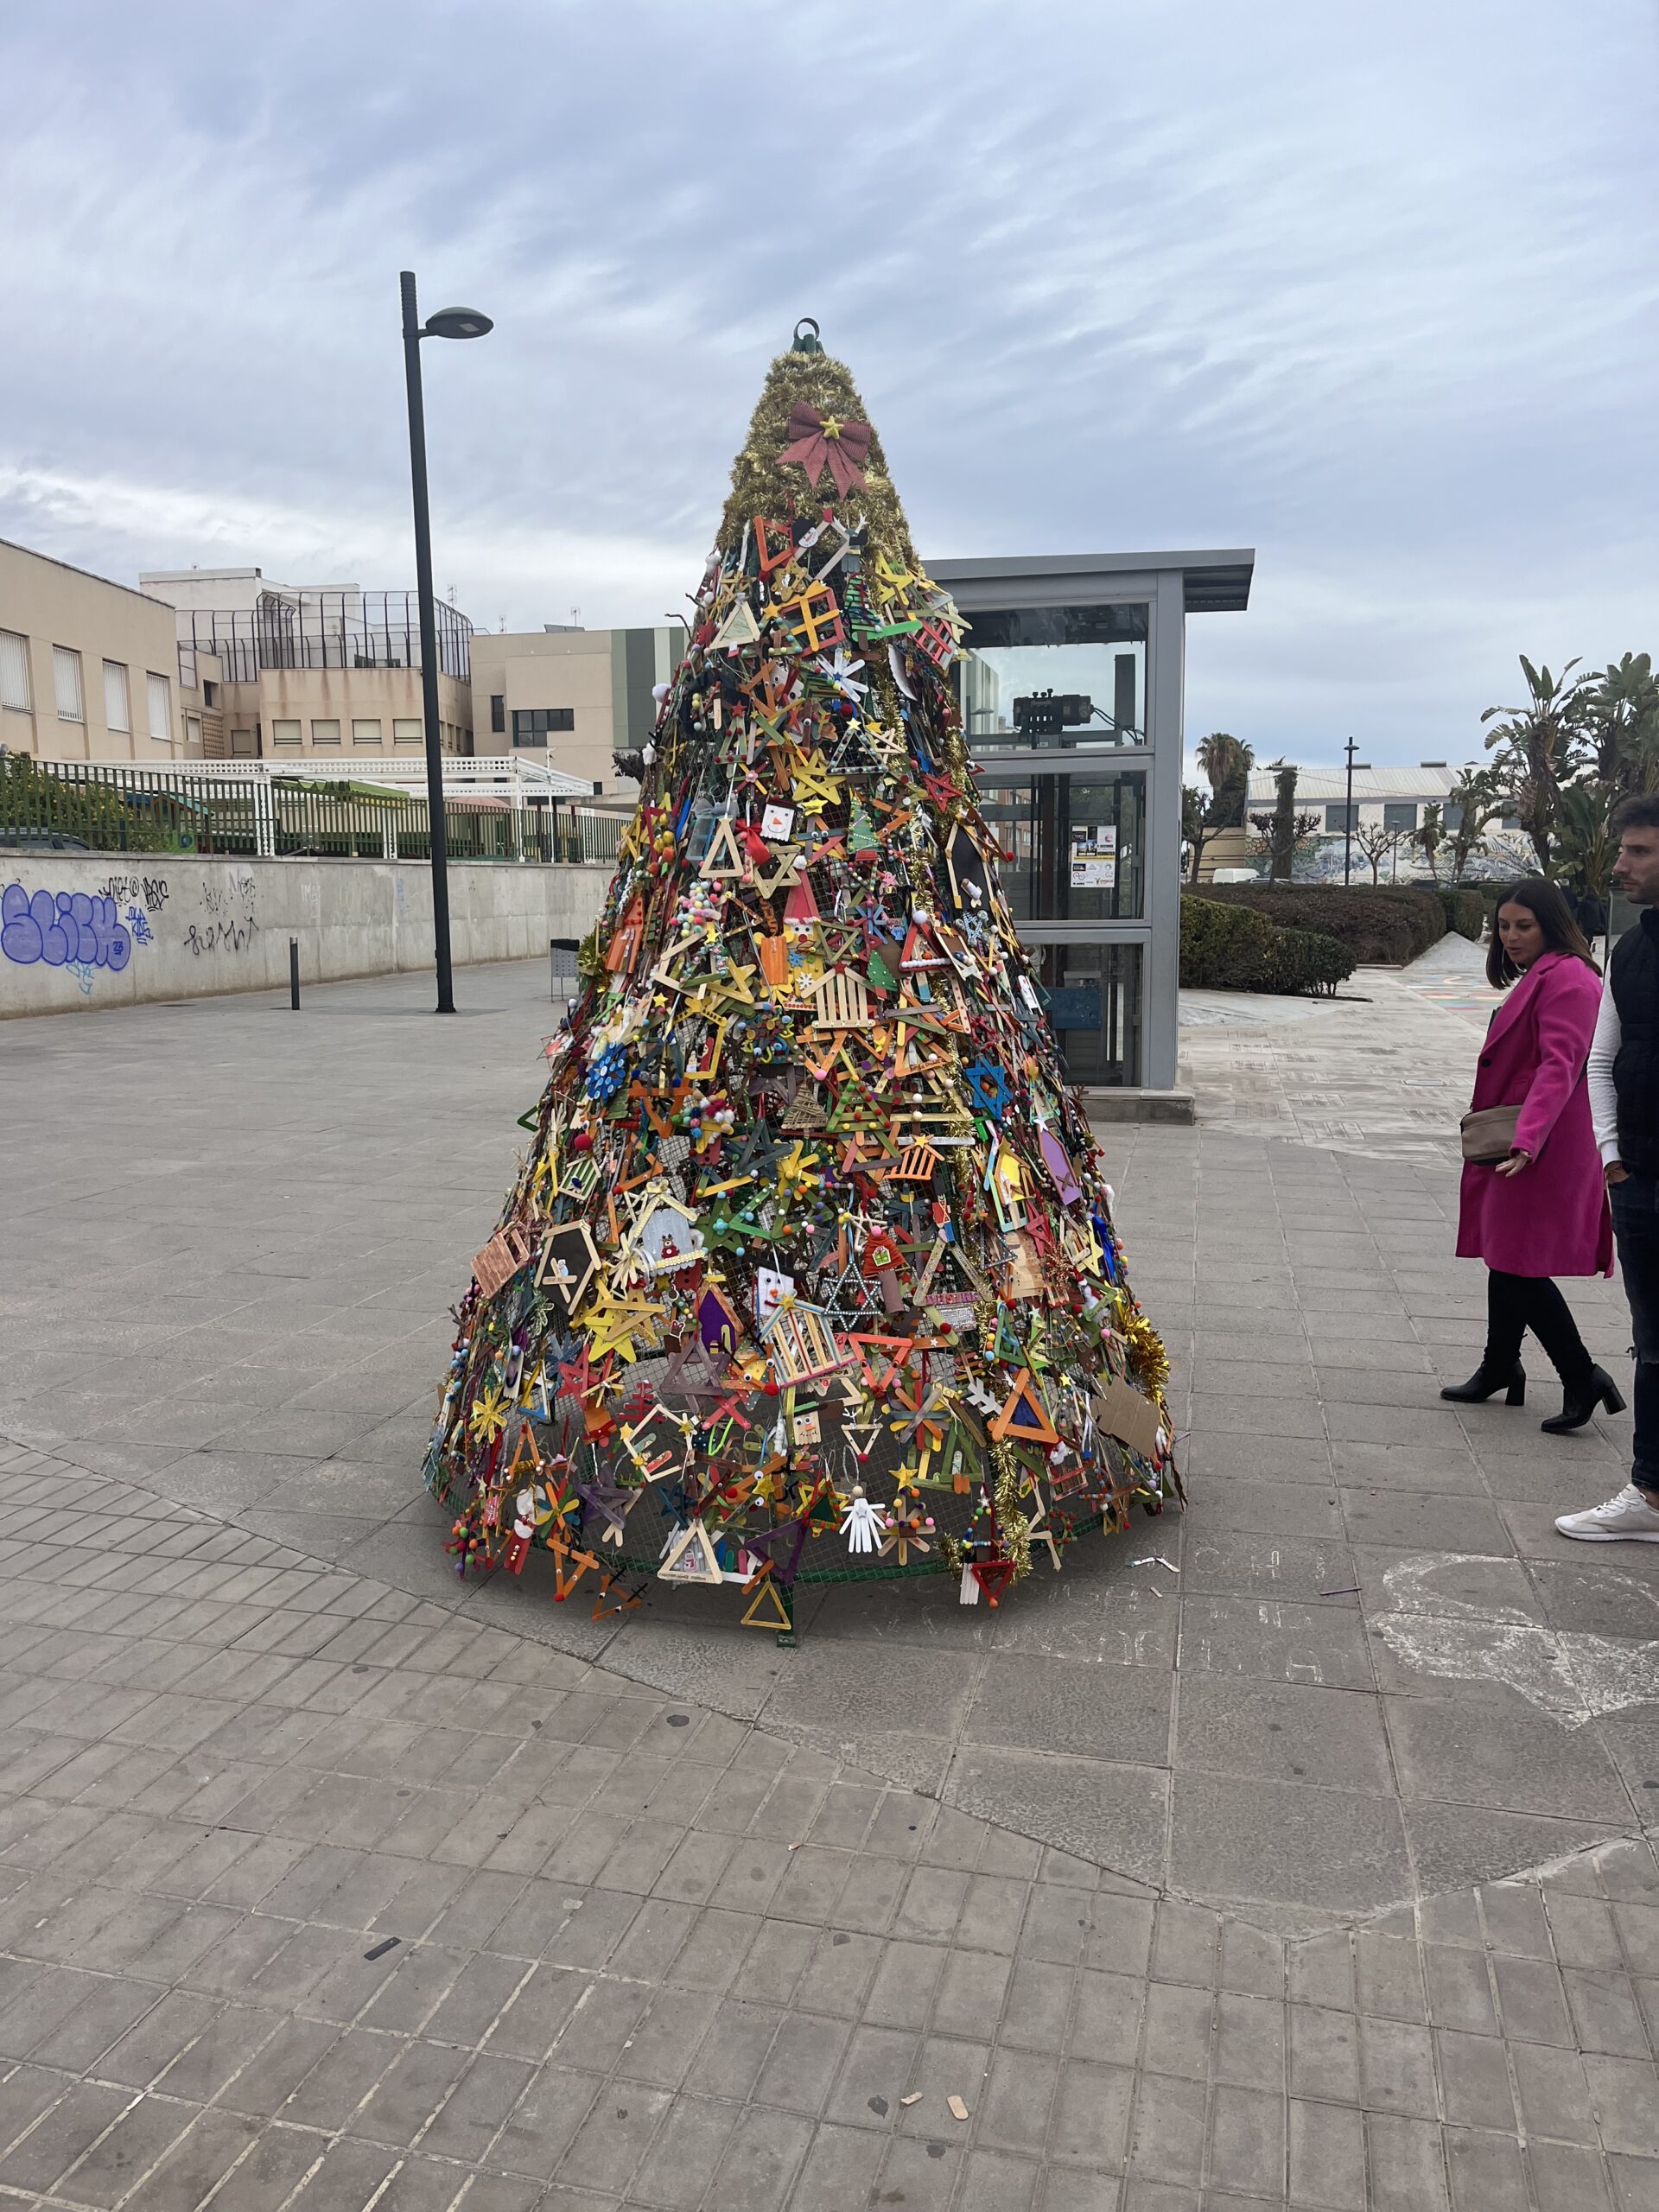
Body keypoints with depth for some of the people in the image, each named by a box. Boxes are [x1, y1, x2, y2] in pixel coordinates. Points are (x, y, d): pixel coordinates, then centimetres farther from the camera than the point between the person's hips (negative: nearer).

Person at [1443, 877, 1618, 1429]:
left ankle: (1583, 1379, 0)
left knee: (1517, 1266, -8)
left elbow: (1559, 1067, -25)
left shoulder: (1566, 978, -15)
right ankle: (1500, 1368, 29)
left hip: (1539, 1153, -10)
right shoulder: (1536, 977, 17)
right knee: (1503, 1257, 17)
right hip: (1512, 1146, 10)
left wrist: (1525, 1140, -34)